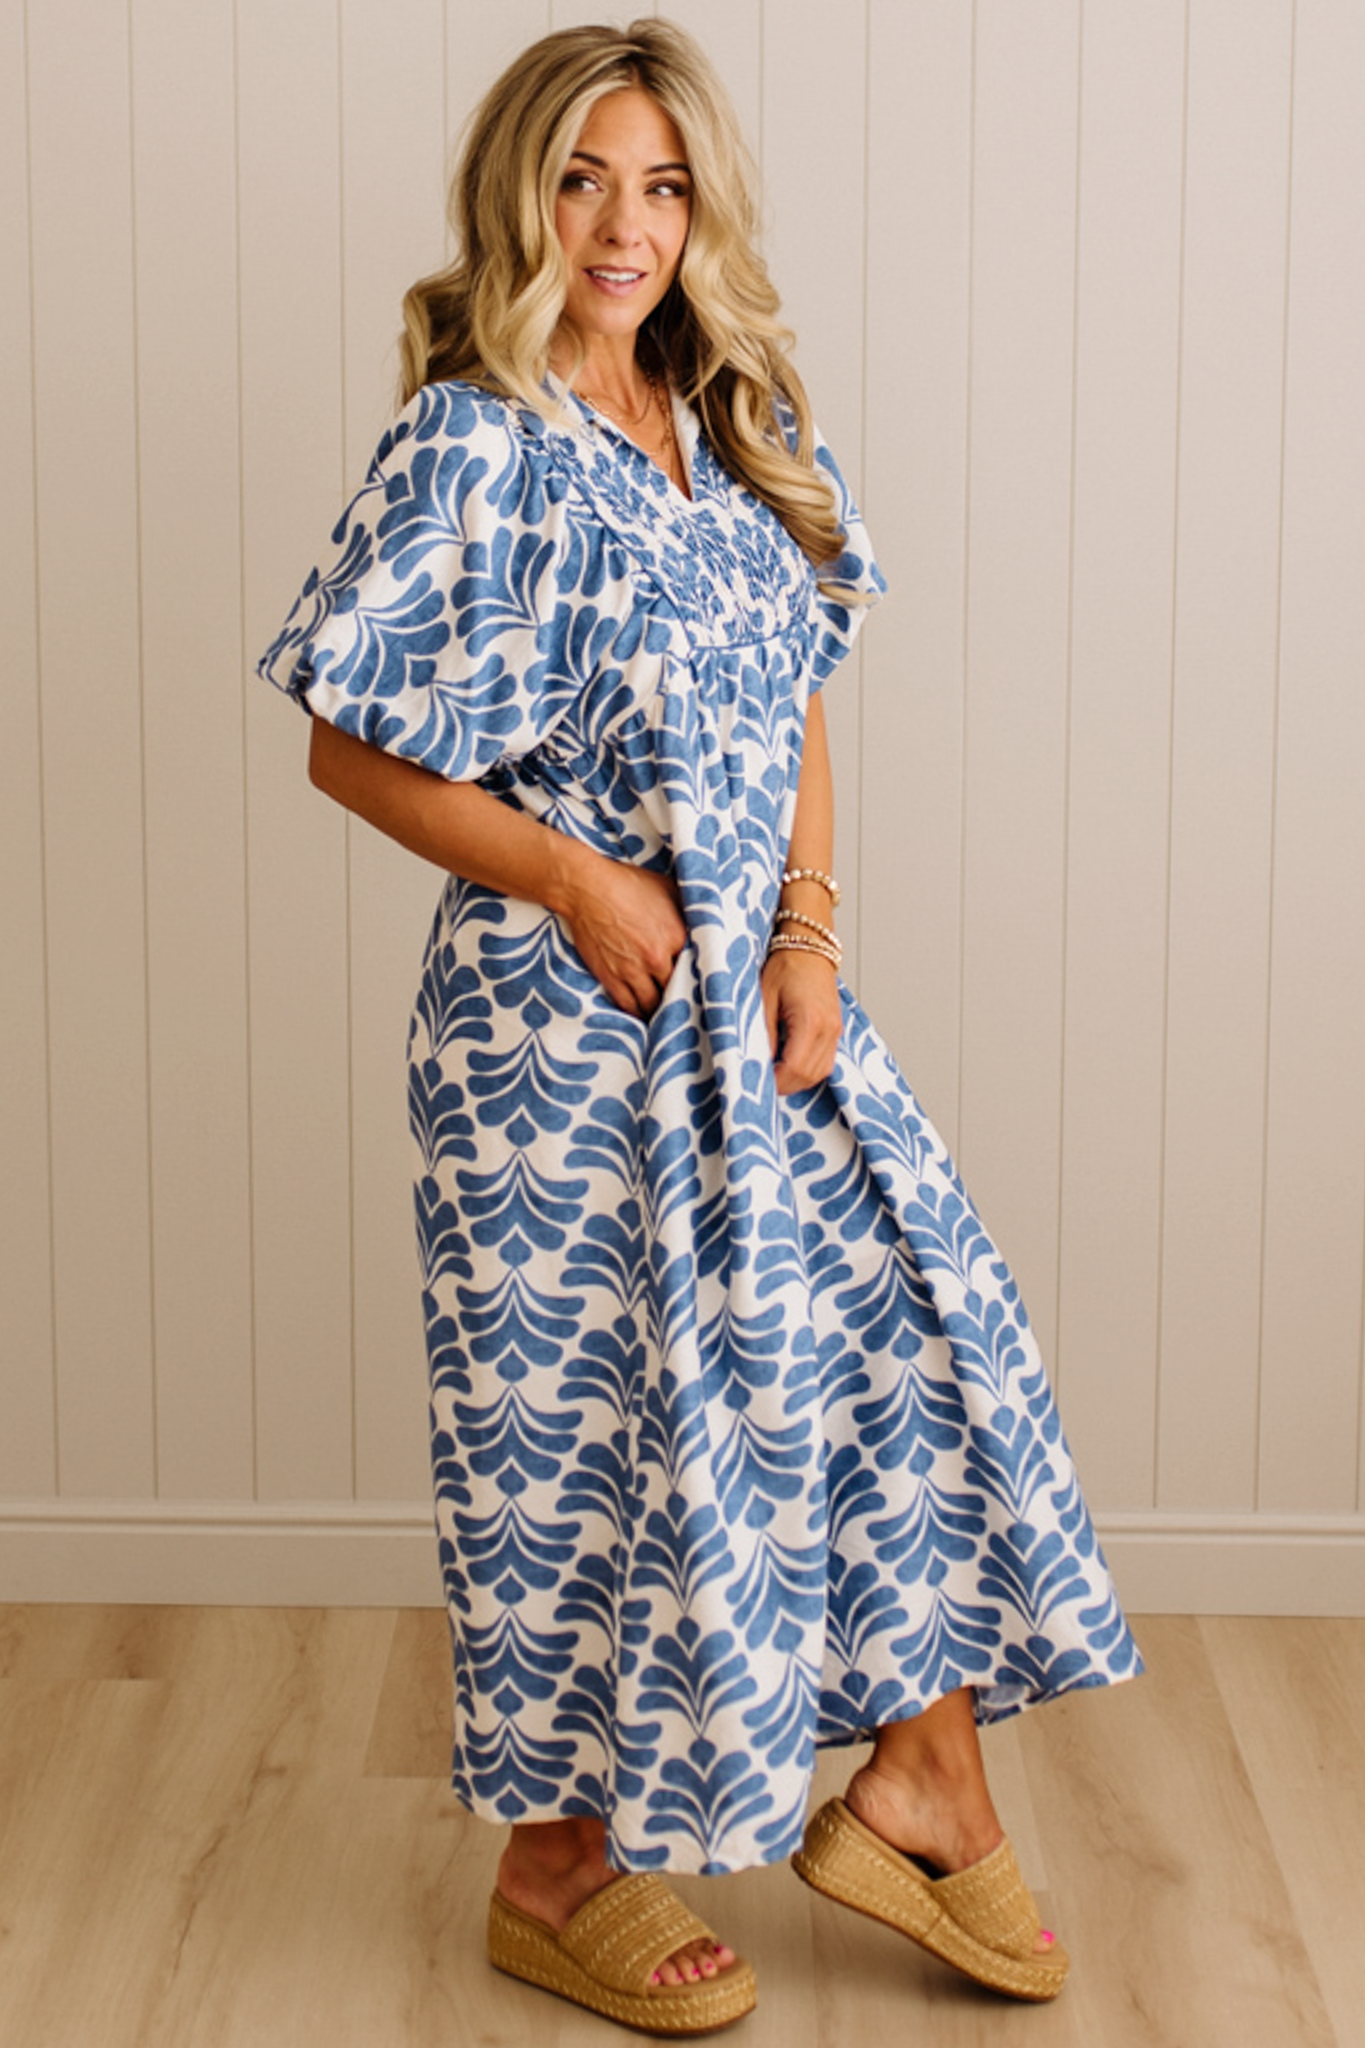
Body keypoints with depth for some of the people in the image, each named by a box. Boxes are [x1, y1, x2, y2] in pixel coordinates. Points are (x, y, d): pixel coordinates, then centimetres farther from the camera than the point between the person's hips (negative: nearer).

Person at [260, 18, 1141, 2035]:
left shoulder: (740, 429, 9)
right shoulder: (472, 447, -12)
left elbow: (796, 716, 12)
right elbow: (352, 750, -11)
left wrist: (808, 938, -2)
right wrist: (583, 885, -16)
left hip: (760, 1001, 7)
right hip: (562, 1023, -7)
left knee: (926, 1318, 7)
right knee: (579, 1418, 3)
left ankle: (920, 1785, 22)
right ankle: (553, 1871, 22)